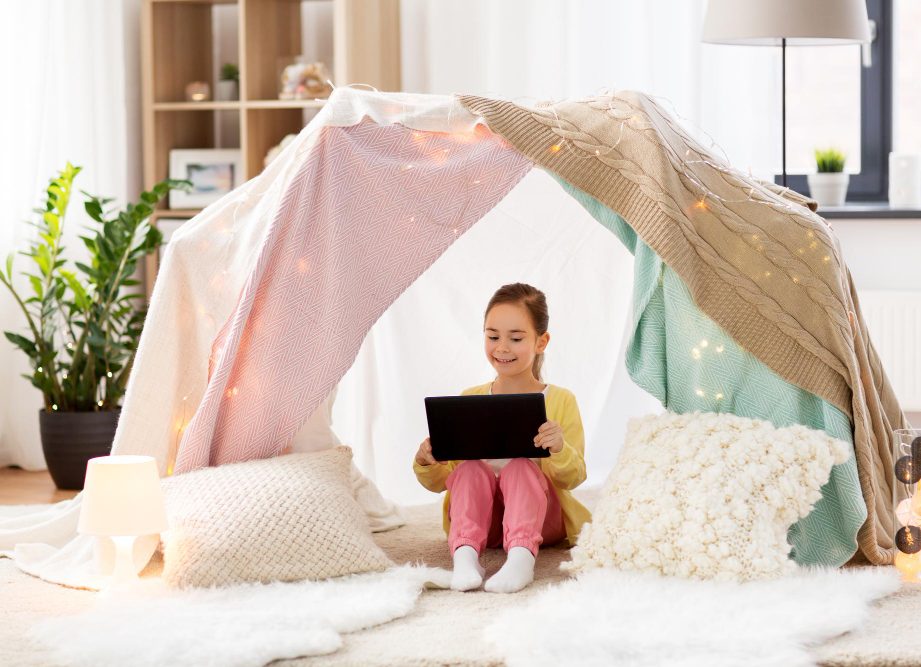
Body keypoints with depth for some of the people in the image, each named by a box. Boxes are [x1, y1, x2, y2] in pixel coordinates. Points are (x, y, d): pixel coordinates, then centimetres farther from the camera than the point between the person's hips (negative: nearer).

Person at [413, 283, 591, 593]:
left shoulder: (561, 401, 2)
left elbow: (573, 478, -6)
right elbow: (440, 482, 8)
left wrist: (559, 449, -28)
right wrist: (426, 464, -16)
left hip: (539, 515, -2)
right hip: (481, 519, 2)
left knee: (521, 465, -31)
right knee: (470, 468, -27)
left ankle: (522, 553, -53)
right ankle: (464, 552, -46)